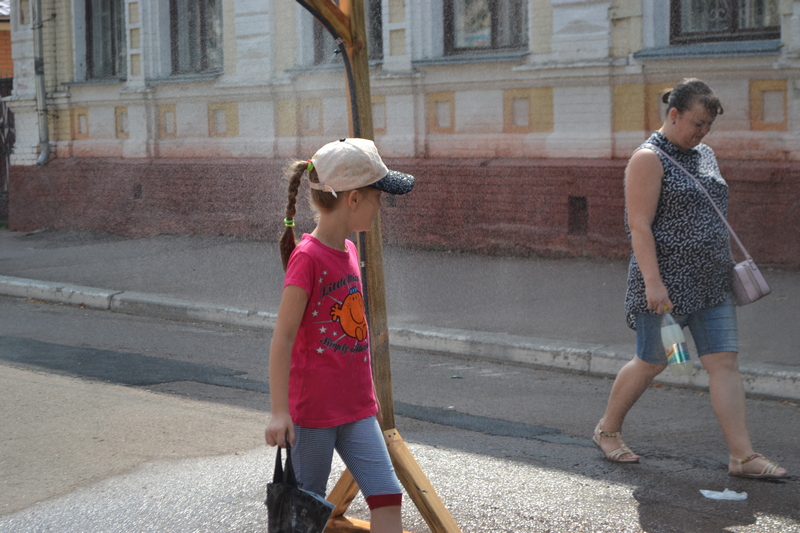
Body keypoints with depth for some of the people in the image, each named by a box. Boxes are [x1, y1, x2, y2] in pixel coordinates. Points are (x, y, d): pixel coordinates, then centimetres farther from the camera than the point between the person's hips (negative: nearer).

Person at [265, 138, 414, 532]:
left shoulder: (348, 251, 9)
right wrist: (279, 412, -24)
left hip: (356, 409, 7)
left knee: (386, 495, -1)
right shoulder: (307, 257, -16)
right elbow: (282, 338, -19)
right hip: (314, 409, -7)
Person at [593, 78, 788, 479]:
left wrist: (729, 265, 21)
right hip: (667, 285, -7)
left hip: (711, 283, 7)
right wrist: (653, 282, -24)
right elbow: (639, 226, -17)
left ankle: (742, 456, -2)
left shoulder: (704, 156, 15)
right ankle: (607, 430, 26)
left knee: (725, 363, -1)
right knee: (650, 363, 5)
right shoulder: (649, 159, -10)